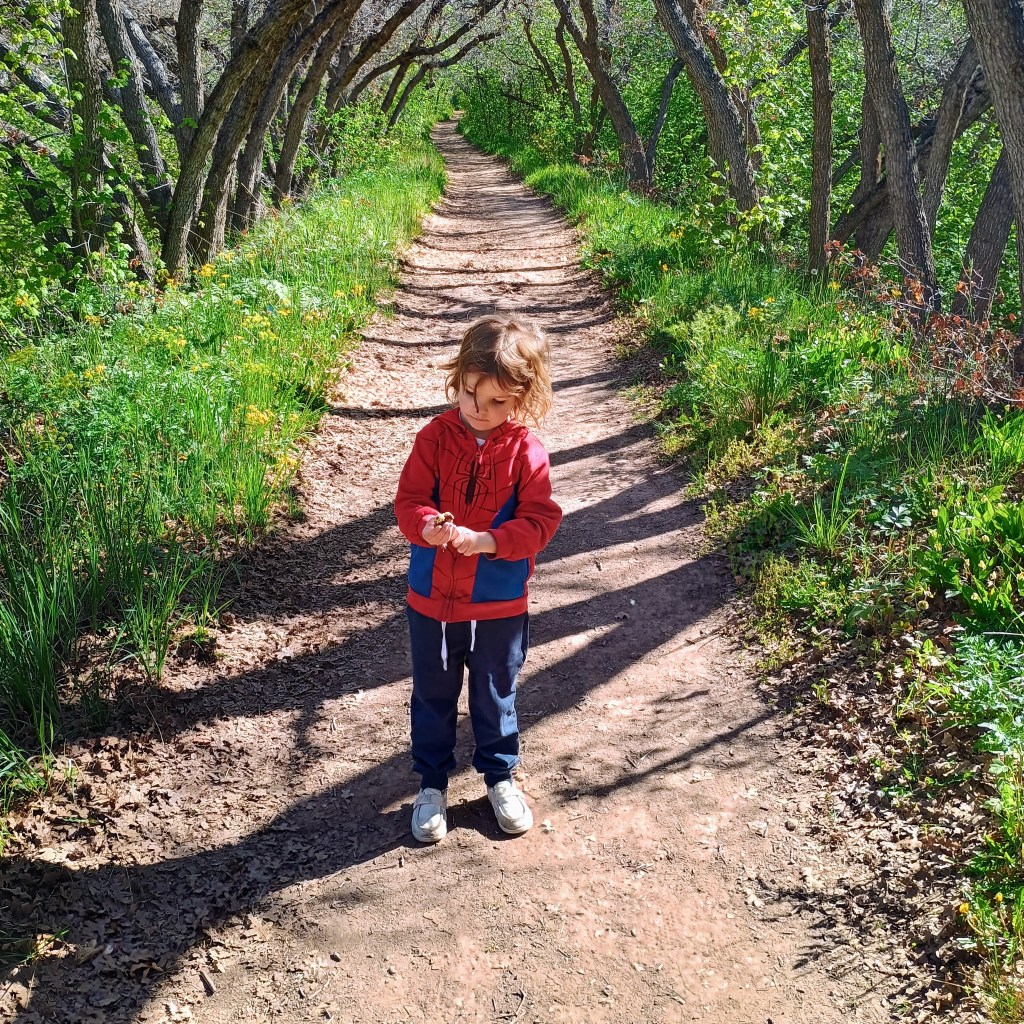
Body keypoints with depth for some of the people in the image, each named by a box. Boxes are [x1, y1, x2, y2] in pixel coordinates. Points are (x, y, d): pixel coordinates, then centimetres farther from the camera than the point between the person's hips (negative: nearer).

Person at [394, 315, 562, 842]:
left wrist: (487, 540, -28)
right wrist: (427, 526, -30)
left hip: (499, 605, -1)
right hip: (431, 600, 1)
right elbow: (409, 499, -8)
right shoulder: (436, 437, -9)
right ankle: (431, 785, 35)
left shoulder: (526, 452, -12)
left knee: (495, 696, 18)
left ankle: (500, 776, 40)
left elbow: (539, 521, -13)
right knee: (432, 696, 16)